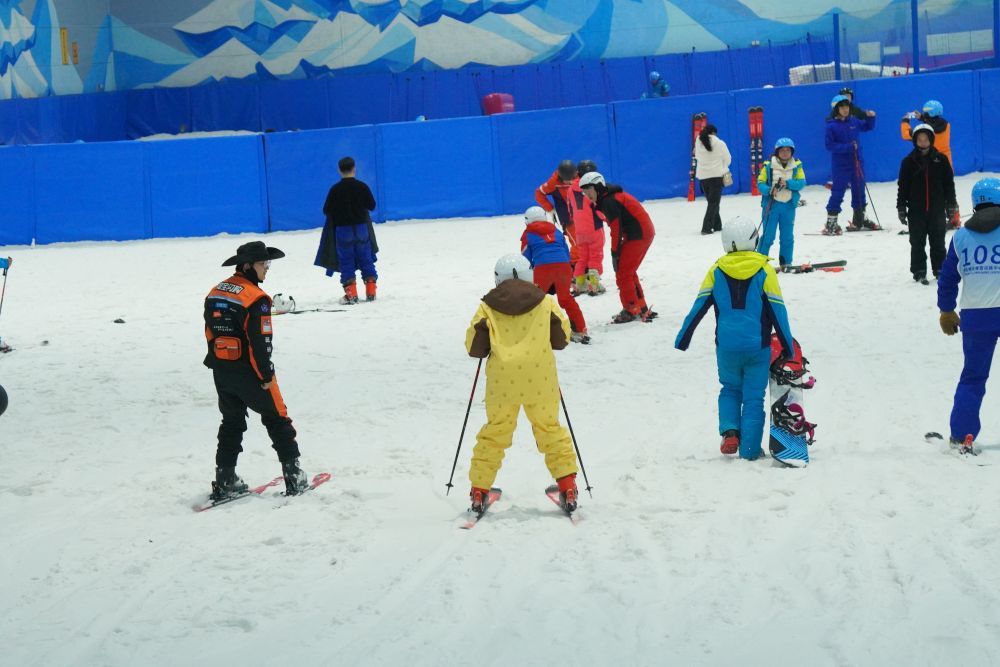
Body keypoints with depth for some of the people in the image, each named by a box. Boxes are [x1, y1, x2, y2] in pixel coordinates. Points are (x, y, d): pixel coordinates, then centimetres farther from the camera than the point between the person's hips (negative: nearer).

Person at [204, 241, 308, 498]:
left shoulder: (215, 293, 6)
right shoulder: (255, 298, -18)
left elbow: (211, 334, 11)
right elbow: (260, 341, -20)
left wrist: (221, 365, 18)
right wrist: (267, 375, -12)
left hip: (221, 372, 6)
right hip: (249, 373, -6)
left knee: (232, 422, 18)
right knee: (277, 419, 7)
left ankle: (225, 481, 17)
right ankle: (294, 477, 7)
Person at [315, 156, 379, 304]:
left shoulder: (335, 189, -10)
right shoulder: (362, 186, -6)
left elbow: (326, 210, -7)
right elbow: (372, 206, 2)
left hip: (342, 229, -2)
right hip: (361, 227, 2)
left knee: (346, 262, 3)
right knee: (366, 260, 11)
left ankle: (351, 294, -5)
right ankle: (371, 292, 10)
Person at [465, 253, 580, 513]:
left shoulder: (487, 308, 3)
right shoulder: (545, 303, 5)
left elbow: (474, 348, 3)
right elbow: (562, 339, 10)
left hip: (502, 379, 0)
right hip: (540, 377, 0)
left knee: (495, 432, 11)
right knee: (550, 428, 13)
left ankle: (479, 490, 10)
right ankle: (567, 486, 8)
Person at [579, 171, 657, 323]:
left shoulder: (609, 202, -15)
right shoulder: (610, 198, 16)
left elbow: (616, 228, -18)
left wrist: (615, 252, -12)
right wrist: (617, 250, 9)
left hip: (637, 235, -10)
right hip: (645, 233, 10)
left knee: (623, 273, -4)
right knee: (628, 272, 17)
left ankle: (631, 310, -2)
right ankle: (642, 309, 21)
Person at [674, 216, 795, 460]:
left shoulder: (717, 271, -1)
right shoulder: (764, 271, -5)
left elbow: (698, 308, -1)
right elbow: (778, 311, -3)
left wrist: (681, 340, 7)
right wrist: (788, 348, 5)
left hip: (727, 347, 2)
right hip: (757, 347, -2)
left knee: (730, 390, 21)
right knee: (754, 397, 8)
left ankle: (729, 431, -1)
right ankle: (749, 450, 6)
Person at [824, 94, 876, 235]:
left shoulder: (854, 121, 6)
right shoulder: (831, 126, -10)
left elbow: (867, 127, 23)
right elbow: (830, 145, -15)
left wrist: (870, 117, 3)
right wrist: (848, 147, -22)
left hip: (857, 163, 6)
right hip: (840, 165, -6)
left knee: (859, 190, 15)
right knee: (838, 192, -7)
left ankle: (860, 219, 30)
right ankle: (831, 222, -3)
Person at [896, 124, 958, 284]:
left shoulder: (940, 160, 2)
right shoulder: (908, 161, 1)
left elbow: (949, 184, 7)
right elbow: (902, 186, 3)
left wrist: (951, 206, 6)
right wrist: (901, 209, 0)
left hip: (937, 209, 1)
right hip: (916, 210, 0)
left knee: (938, 242, 7)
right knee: (917, 243, 2)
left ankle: (939, 269, 18)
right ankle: (919, 272, 9)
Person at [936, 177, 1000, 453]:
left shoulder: (961, 237, 5)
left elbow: (948, 278, 10)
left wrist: (946, 311, 23)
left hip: (975, 317, 3)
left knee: (973, 377, 11)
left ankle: (962, 436, 7)